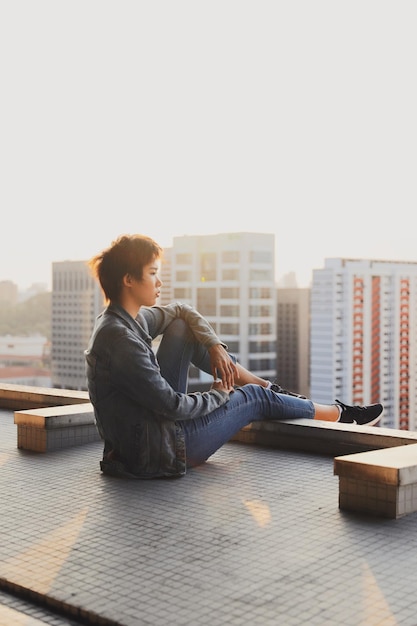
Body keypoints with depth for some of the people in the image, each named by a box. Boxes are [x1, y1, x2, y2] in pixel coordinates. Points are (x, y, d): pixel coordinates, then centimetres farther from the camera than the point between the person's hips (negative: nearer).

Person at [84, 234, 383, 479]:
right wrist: (219, 395, -7)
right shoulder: (120, 338, -27)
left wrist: (215, 346, 1)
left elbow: (181, 311, 17)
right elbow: (173, 405, -25)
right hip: (156, 452, -9)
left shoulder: (126, 318, 1)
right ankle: (342, 414, 27)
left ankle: (269, 388, 21)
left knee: (183, 328, 9)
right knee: (255, 398, 4)